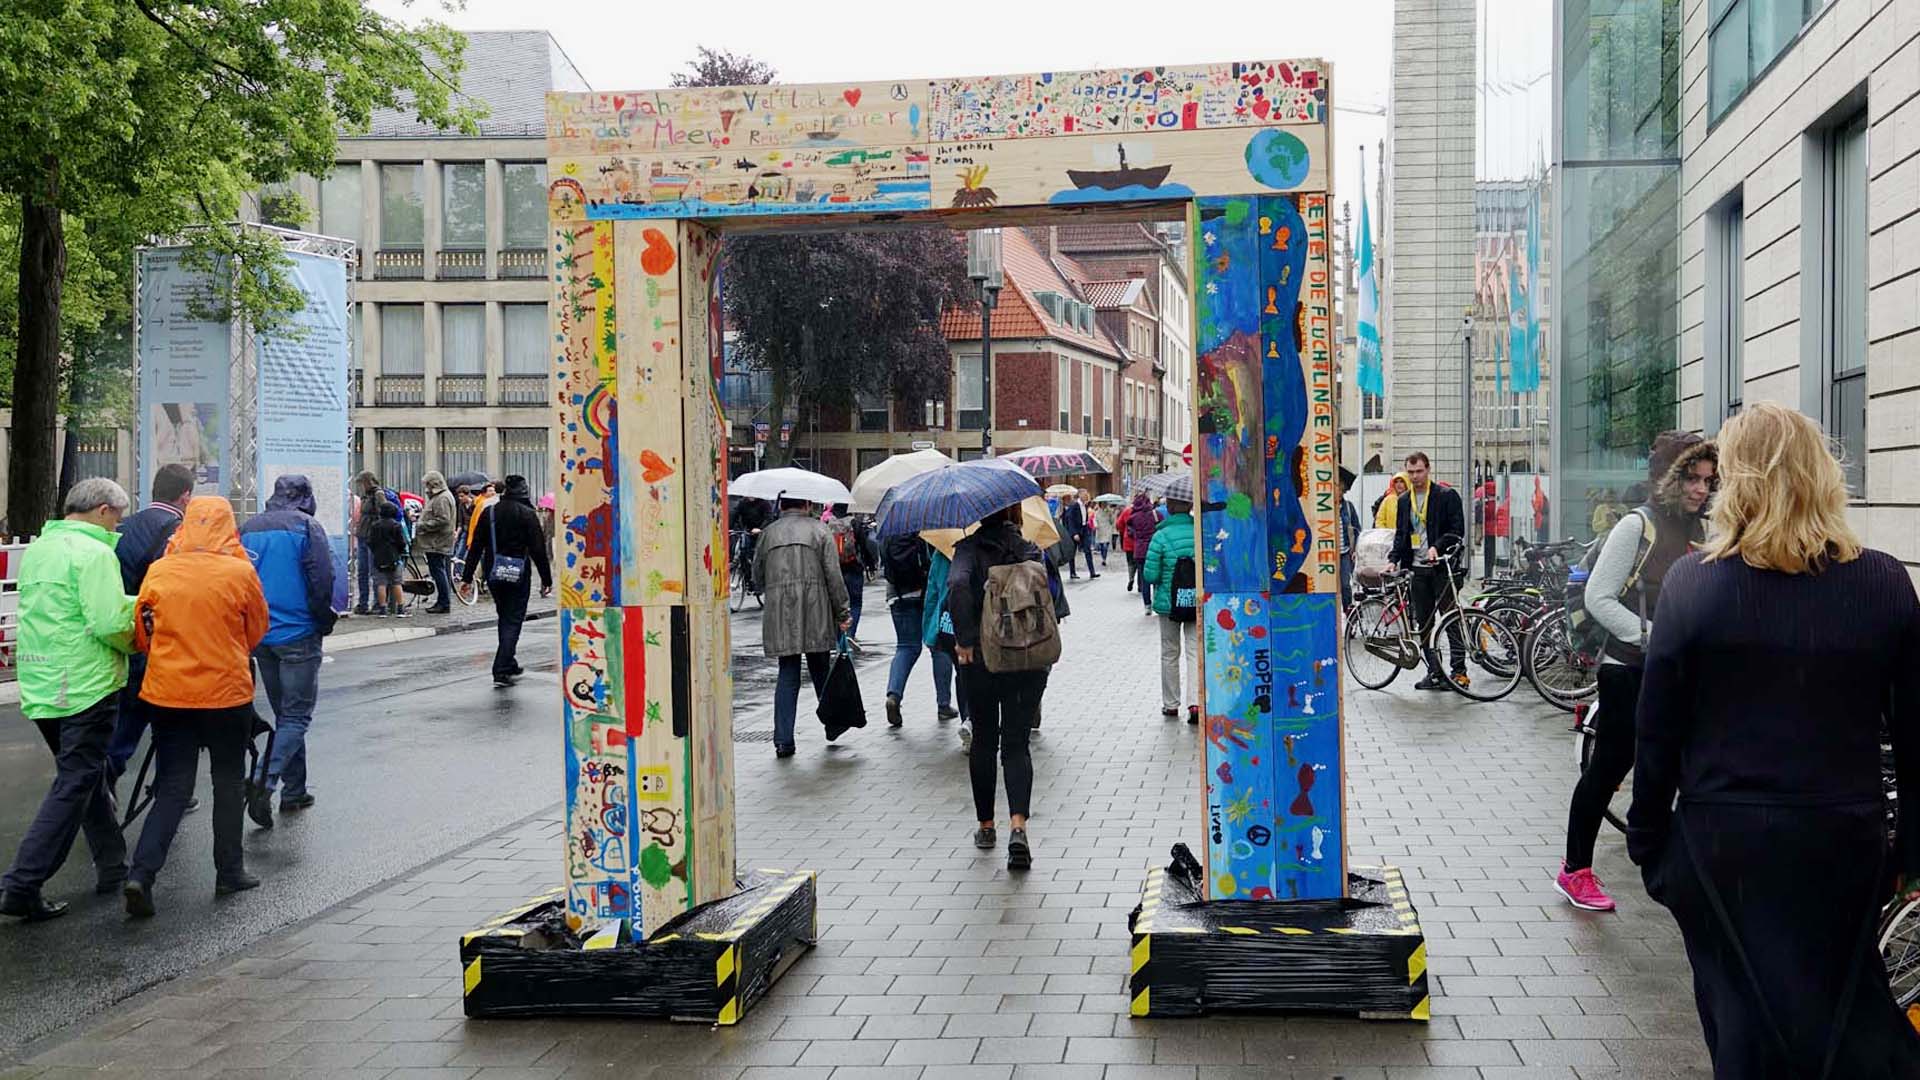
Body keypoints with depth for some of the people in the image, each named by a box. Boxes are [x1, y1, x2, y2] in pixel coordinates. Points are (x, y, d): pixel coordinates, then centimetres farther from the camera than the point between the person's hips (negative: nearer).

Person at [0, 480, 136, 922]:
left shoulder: (36, 549, 14)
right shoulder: (94, 553, -13)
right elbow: (108, 623, -22)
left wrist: (135, 603, 12)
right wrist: (132, 642, -1)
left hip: (39, 684, 9)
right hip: (85, 684, -9)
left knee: (87, 775, 20)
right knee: (74, 786, -3)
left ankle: (111, 867, 29)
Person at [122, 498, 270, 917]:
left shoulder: (159, 572, -3)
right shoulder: (240, 572, -10)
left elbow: (142, 634, 7)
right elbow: (257, 631, 4)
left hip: (168, 693, 2)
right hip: (227, 693, -2)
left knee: (172, 787, 9)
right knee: (229, 783, 14)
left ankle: (141, 873, -5)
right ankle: (229, 872, 22)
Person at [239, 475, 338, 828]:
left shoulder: (248, 528, 9)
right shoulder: (307, 527, -8)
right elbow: (322, 582, -14)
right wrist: (325, 622, 1)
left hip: (259, 636, 6)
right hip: (298, 635, -6)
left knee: (283, 714, 17)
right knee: (297, 715, -1)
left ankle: (294, 790, 20)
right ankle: (265, 782, -20)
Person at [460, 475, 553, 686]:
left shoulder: (488, 512, 5)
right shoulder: (527, 514, -8)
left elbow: (476, 546, 6)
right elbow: (538, 550, -10)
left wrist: (467, 576, 9)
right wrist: (546, 580, -5)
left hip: (493, 574, 5)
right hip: (518, 575, -5)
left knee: (504, 617, 19)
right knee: (513, 621, -2)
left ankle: (509, 664, 27)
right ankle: (501, 671, -11)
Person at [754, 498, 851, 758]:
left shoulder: (768, 533, 11)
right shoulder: (819, 529, 5)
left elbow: (757, 575, 15)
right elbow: (834, 575, -1)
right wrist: (843, 612, 2)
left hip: (778, 615, 2)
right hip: (815, 612, -1)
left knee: (787, 675, 4)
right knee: (820, 670, 13)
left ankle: (783, 740, -2)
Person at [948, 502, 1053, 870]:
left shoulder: (971, 547, -7)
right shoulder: (1030, 550, 4)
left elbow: (958, 585, -24)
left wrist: (965, 639, -18)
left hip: (983, 660, -2)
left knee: (983, 741, 16)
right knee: (1017, 745, 4)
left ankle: (985, 826, 26)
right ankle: (1018, 826, -18)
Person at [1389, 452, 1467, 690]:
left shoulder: (1447, 495, -2)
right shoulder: (1404, 501, 15)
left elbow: (1457, 529, -6)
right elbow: (1400, 534, 19)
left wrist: (1437, 546, -19)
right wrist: (1394, 561, 6)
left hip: (1442, 566, -5)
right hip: (1417, 568, 5)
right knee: (1424, 622, 5)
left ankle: (1459, 671, -4)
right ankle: (1434, 673, 10)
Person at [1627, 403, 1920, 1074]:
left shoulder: (1691, 582, -9)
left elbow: (1657, 731, -6)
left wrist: (1648, 842, 5)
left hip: (1722, 843, -1)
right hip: (1845, 842, 2)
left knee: (1746, 1026, 12)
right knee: (1847, 1011, 19)